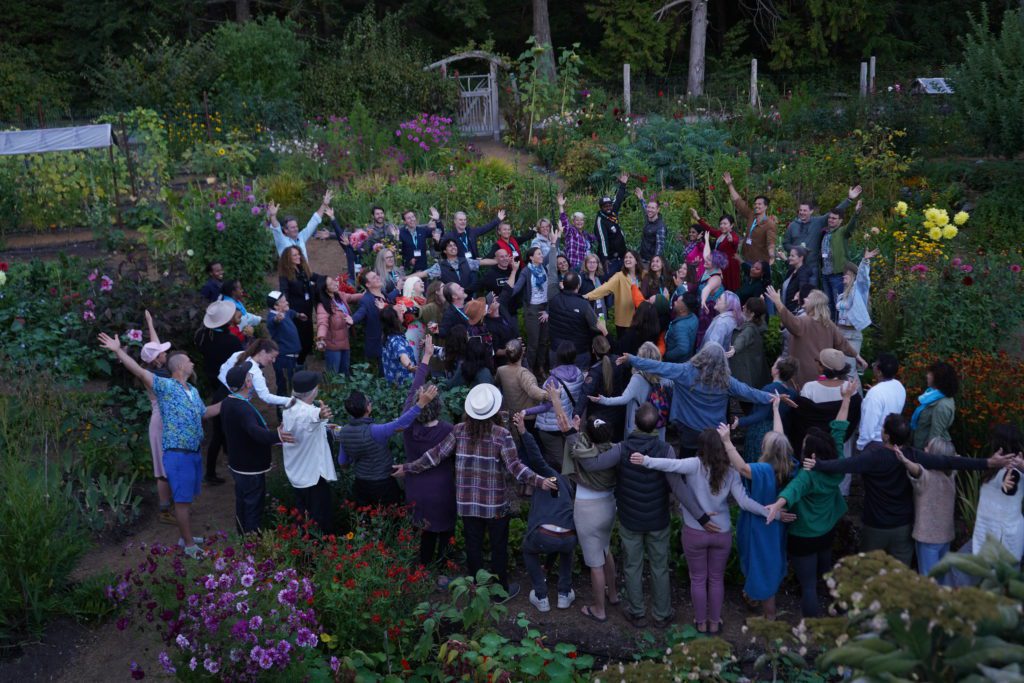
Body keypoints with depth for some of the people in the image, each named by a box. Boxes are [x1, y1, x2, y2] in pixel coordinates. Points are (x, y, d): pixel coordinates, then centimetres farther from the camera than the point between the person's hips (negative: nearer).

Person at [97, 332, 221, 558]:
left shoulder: (193, 391, 14)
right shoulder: (166, 386, -10)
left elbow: (204, 413, 28)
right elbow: (139, 371, -19)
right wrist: (118, 350, -27)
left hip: (194, 452, 8)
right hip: (177, 454, -8)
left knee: (188, 498, 18)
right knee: (182, 500, -1)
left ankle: (184, 536, 32)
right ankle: (189, 546, 6)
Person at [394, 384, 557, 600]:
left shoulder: (459, 431, -9)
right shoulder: (501, 435, -17)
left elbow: (436, 455, -5)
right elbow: (514, 466, -23)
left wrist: (409, 468, 5)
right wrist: (539, 481, -25)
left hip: (467, 502, 3)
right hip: (495, 503, -3)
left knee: (473, 545, 17)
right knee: (499, 546, 14)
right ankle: (501, 590, 27)